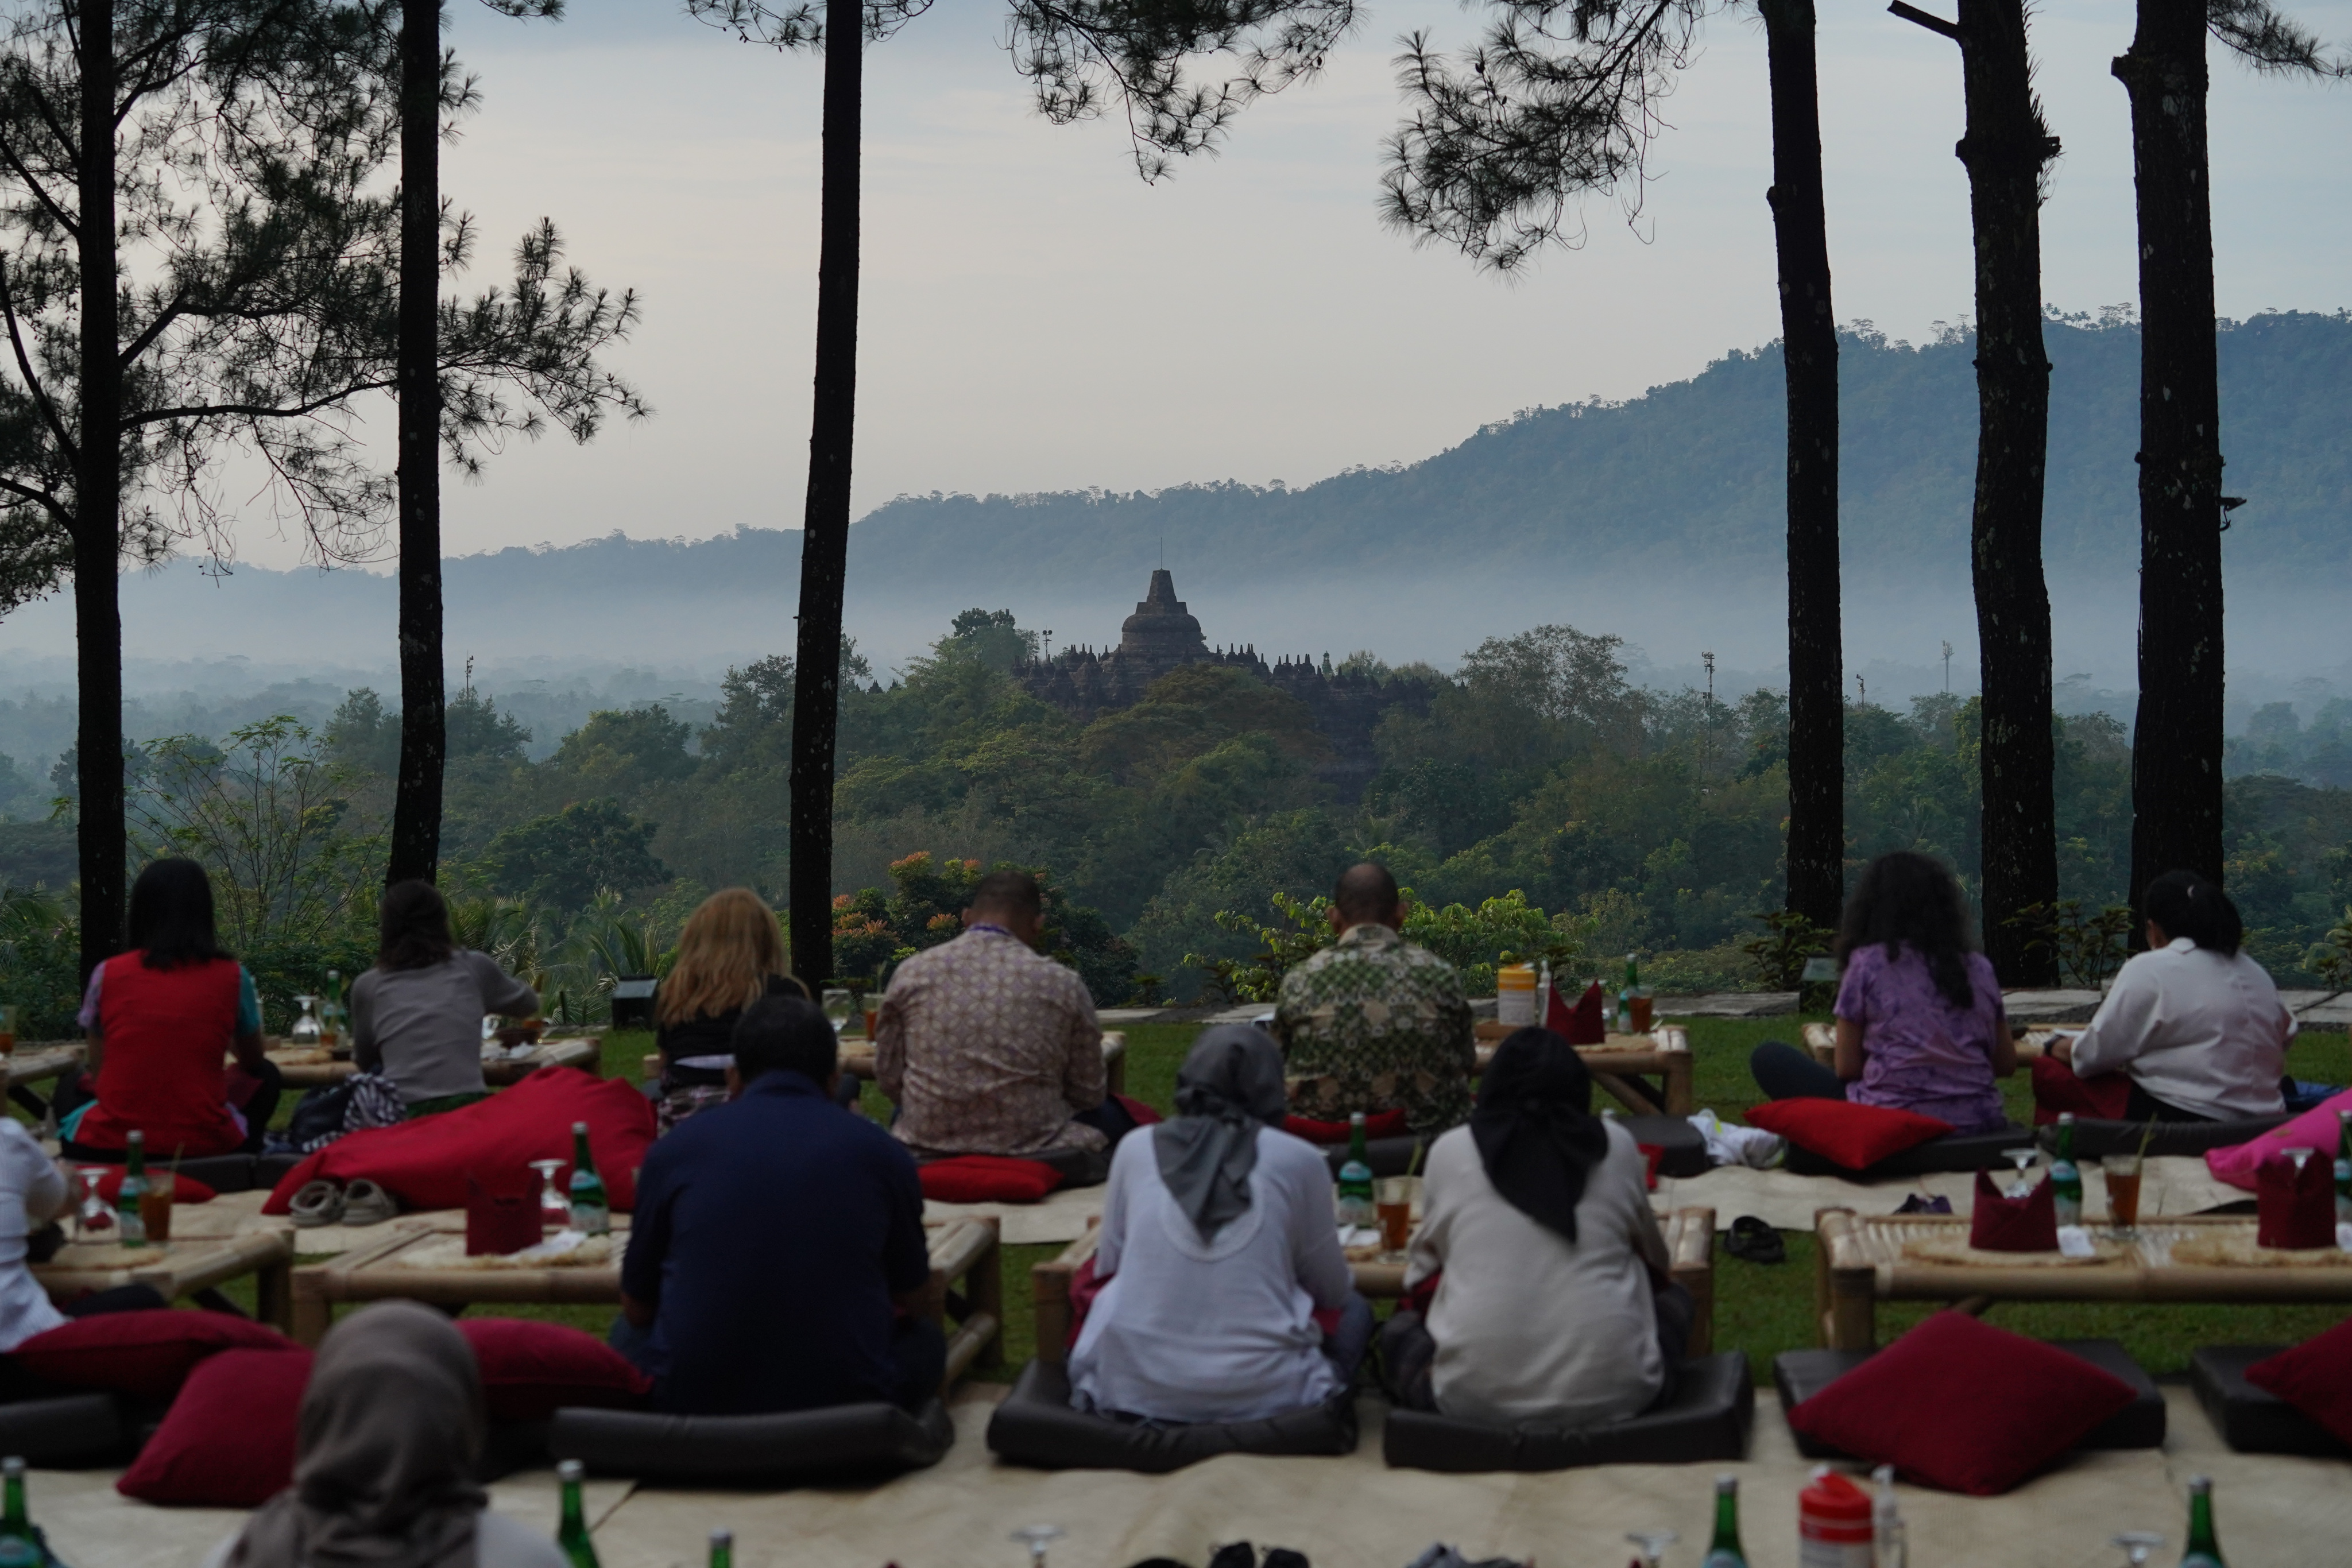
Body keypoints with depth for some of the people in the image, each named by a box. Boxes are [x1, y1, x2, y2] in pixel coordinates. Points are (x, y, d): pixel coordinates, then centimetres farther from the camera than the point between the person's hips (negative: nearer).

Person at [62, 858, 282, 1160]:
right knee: (266, 1076, 29)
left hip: (108, 1147, 1)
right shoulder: (231, 977, 0)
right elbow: (253, 1064, 17)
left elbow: (98, 1076, 7)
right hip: (203, 1146, -1)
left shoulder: (107, 975, 1)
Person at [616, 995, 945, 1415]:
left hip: (691, 1401, 0)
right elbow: (911, 1298, 17)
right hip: (845, 1400, 0)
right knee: (925, 1339, 30)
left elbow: (636, 1307, 13)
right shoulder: (881, 1152, 1)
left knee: (629, 1334, 33)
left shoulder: (675, 1148, 1)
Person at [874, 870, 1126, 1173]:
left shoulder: (911, 974, 1)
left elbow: (887, 1077, 7)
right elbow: (1088, 1094, 3)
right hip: (1033, 1146, -2)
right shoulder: (1064, 985, -4)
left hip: (928, 1148, 2)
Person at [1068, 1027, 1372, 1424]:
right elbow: (1332, 1291, 9)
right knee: (1354, 1308, 25)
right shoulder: (1299, 1161, -2)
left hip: (1133, 1390, 2)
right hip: (1257, 1396, -2)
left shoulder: (1136, 1149, 4)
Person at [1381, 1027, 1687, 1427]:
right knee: (1674, 1299, 29)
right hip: (1608, 1393, 0)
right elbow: (1655, 1259, 21)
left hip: (1476, 1398, 0)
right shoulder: (1616, 1145, 6)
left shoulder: (1450, 1151, 4)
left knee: (1400, 1329, 29)